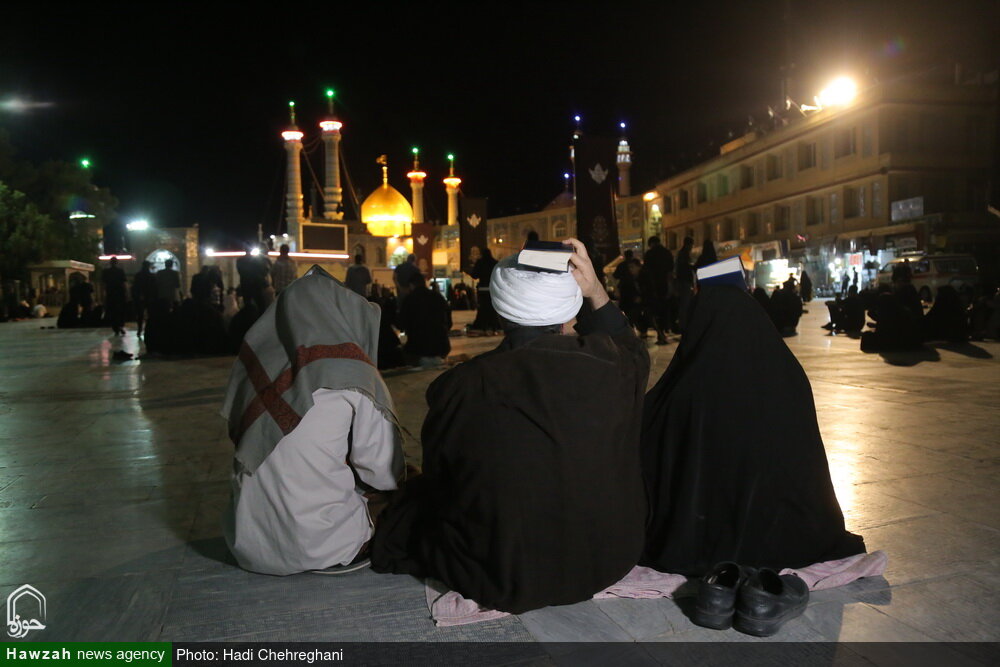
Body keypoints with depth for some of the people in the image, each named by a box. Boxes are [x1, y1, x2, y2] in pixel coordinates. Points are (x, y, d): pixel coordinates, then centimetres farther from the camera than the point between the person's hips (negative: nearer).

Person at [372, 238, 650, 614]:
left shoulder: (457, 388, -22)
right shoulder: (606, 366, -20)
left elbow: (438, 473, -2)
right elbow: (633, 351, 8)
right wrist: (596, 293, 0)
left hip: (500, 582, -3)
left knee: (413, 501, 18)